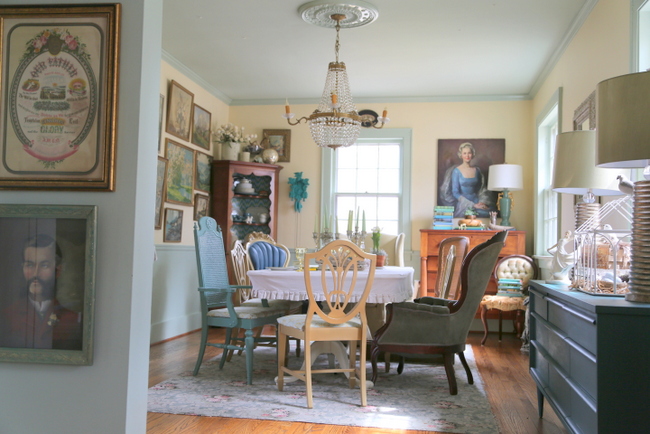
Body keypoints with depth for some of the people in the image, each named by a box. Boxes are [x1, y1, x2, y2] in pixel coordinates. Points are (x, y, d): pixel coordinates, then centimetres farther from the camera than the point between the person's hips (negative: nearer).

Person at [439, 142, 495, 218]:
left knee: (488, 211, -24)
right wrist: (473, 205, -15)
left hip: (476, 201, 5)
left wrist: (482, 202, -2)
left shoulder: (477, 170, 10)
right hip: (463, 203, -5)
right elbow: (455, 193, -8)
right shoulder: (456, 171, -3)